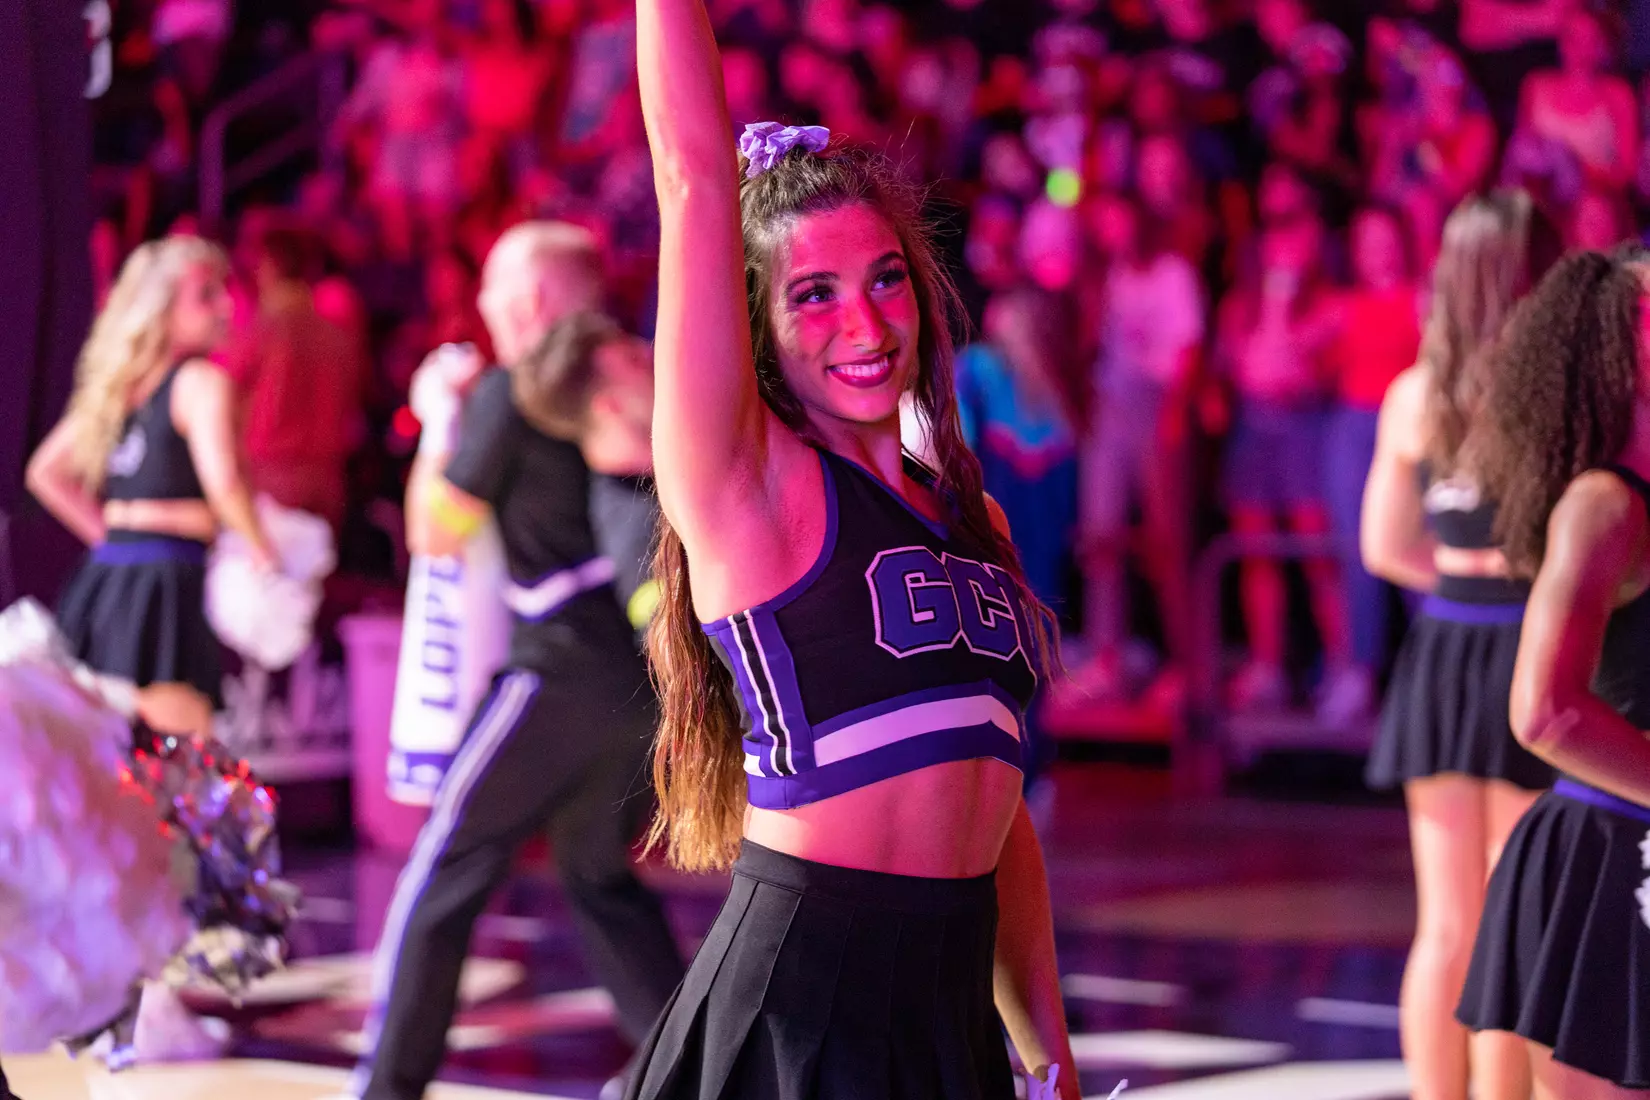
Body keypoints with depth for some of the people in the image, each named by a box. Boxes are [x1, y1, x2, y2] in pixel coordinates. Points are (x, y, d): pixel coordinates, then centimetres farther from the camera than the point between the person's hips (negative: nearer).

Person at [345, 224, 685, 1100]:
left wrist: (439, 419, 12)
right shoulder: (633, 380, 12)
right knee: (602, 872, 21)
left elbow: (436, 531, 0)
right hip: (648, 668, 7)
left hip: (562, 669, -7)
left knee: (447, 866, 2)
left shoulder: (513, 392, -5)